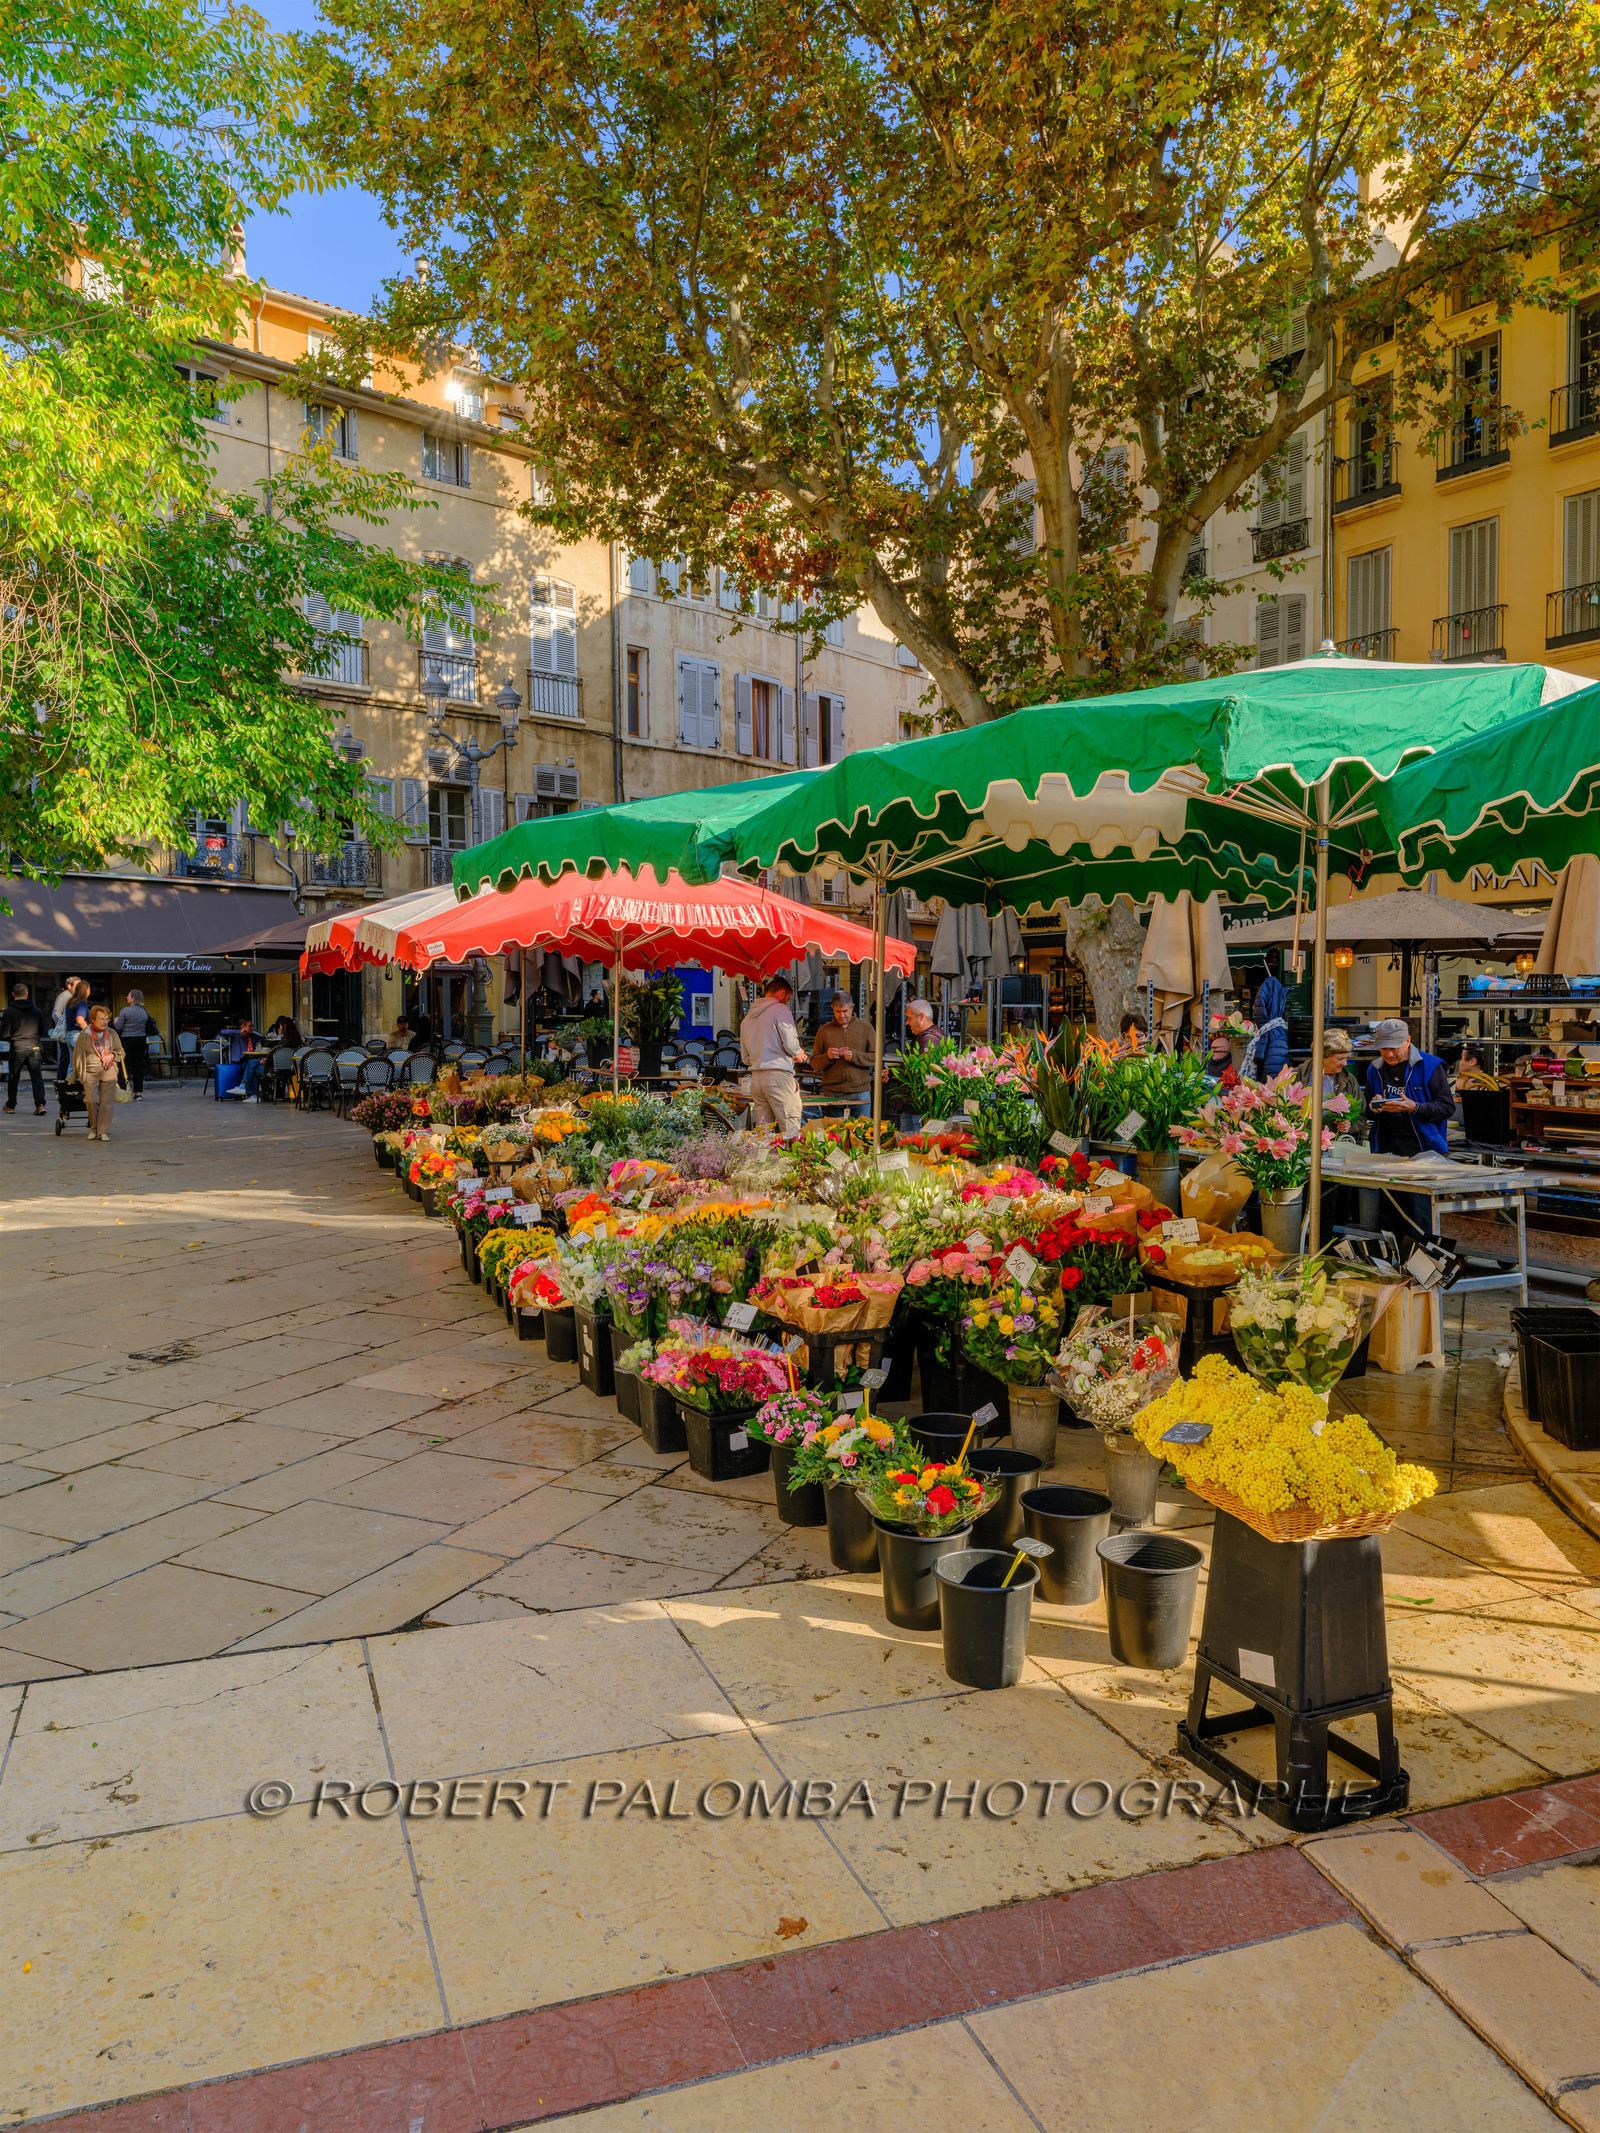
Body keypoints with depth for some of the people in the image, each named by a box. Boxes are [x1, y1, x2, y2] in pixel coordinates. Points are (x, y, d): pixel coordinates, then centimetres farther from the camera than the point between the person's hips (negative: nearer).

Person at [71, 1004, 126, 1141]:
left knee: (107, 1102, -9)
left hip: (109, 1071, 2)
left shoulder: (112, 1033, 12)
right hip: (90, 1071, -1)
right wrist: (74, 1076, 9)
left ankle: (104, 1131, -3)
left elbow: (122, 1053, 20)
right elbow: (77, 1056, 10)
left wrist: (112, 1055, -2)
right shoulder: (84, 1034, 5)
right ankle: (94, 1128, 5)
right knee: (92, 1100, -15)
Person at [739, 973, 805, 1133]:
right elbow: (790, 1044, -11)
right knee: (791, 1128, -6)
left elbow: (746, 1058, 21)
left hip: (756, 1077, 7)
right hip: (778, 1075, -7)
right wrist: (798, 1053, 9)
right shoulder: (780, 1010, -3)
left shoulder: (747, 1018, 18)